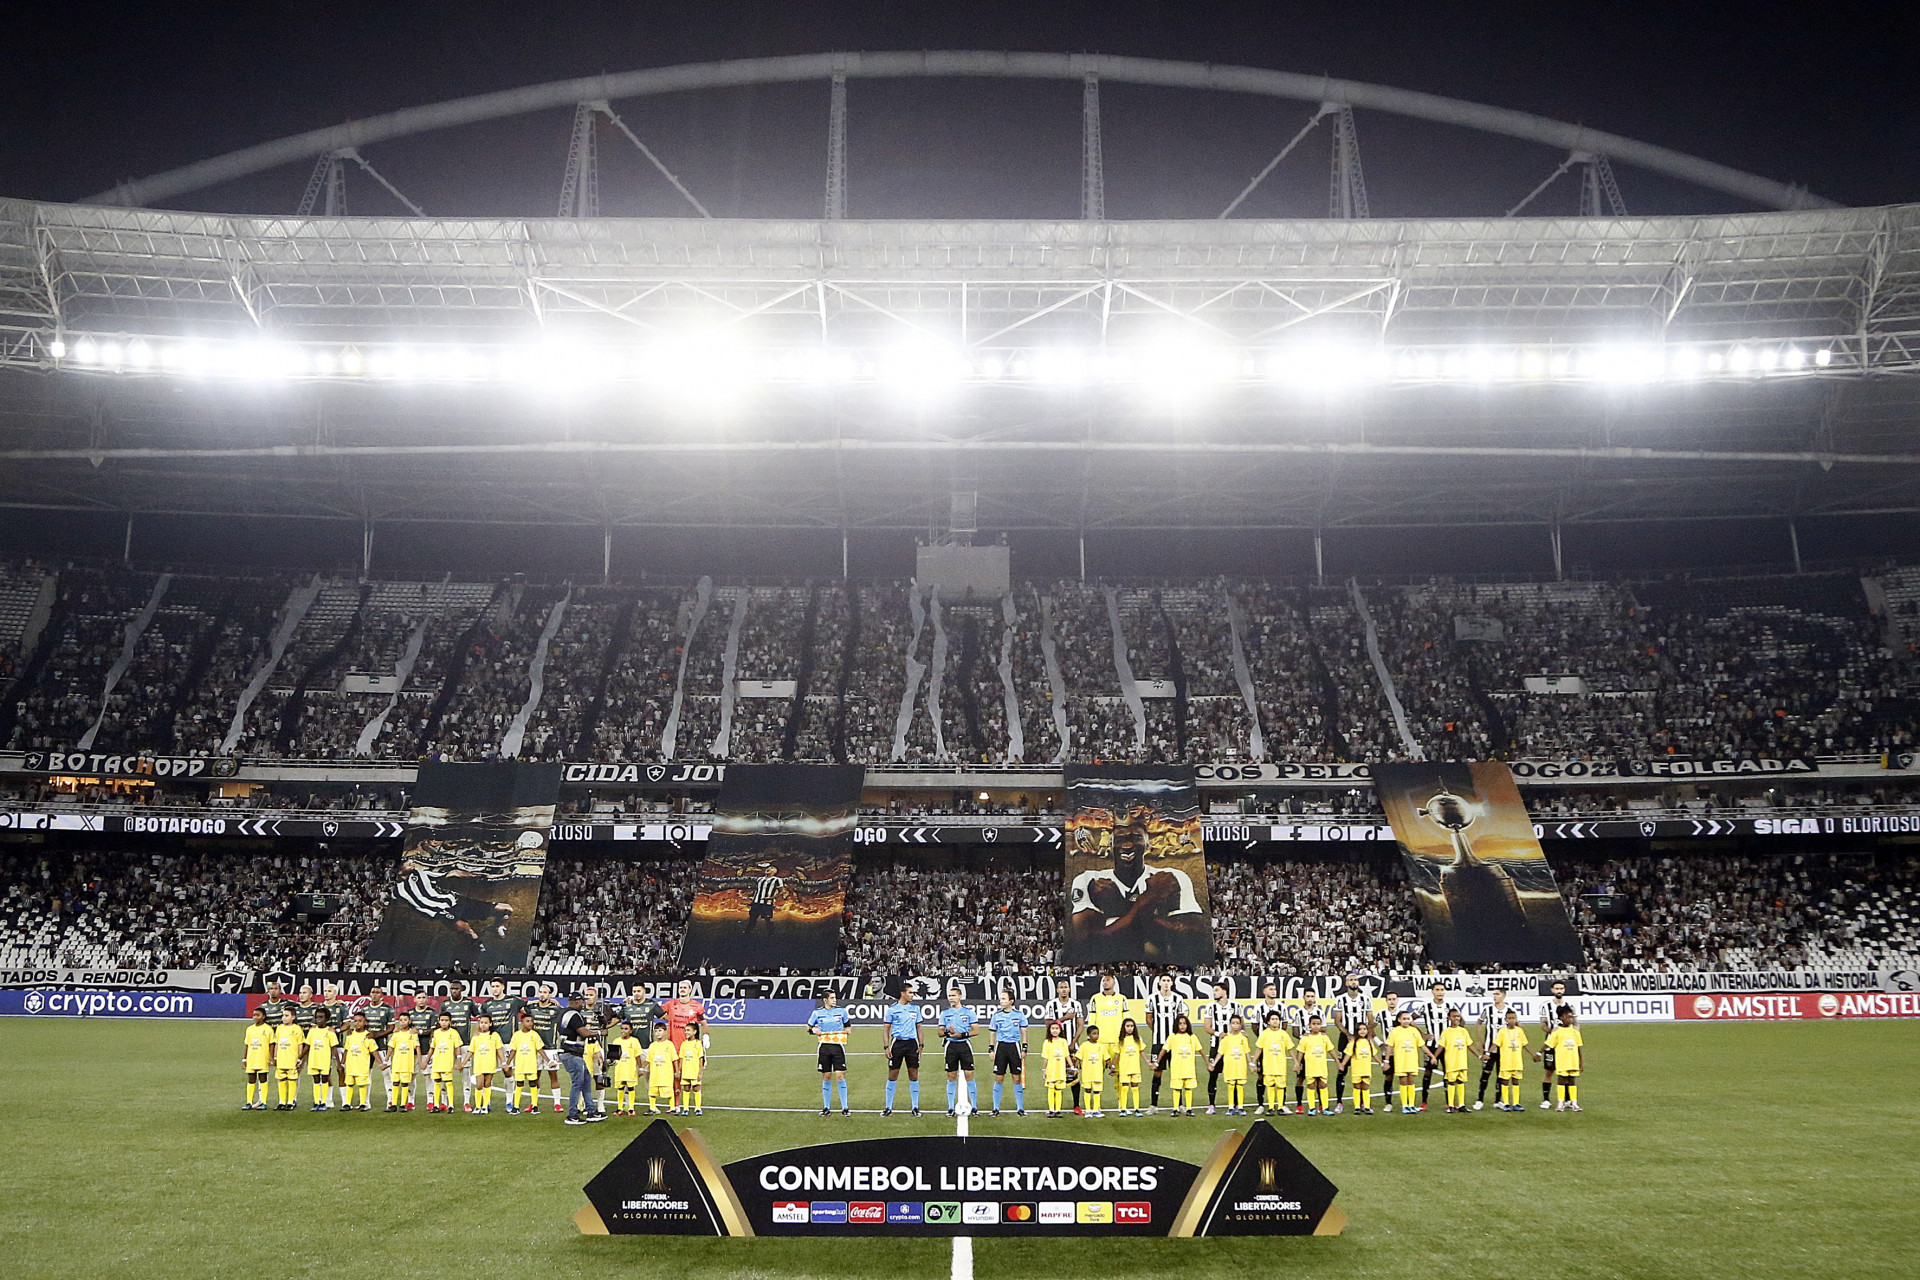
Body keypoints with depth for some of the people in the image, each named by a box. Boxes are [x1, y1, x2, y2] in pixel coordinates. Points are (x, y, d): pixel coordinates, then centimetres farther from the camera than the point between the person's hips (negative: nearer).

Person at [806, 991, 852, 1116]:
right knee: (826, 1077, 3)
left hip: (838, 1046, -1)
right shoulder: (817, 1013, 3)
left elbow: (847, 1026, 17)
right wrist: (814, 1030, -8)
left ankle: (845, 1107, -3)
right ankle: (826, 1107, 14)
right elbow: (808, 1028, 12)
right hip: (824, 1046, 1)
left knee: (840, 1075, -8)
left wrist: (846, 1031, -3)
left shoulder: (841, 1011, 4)